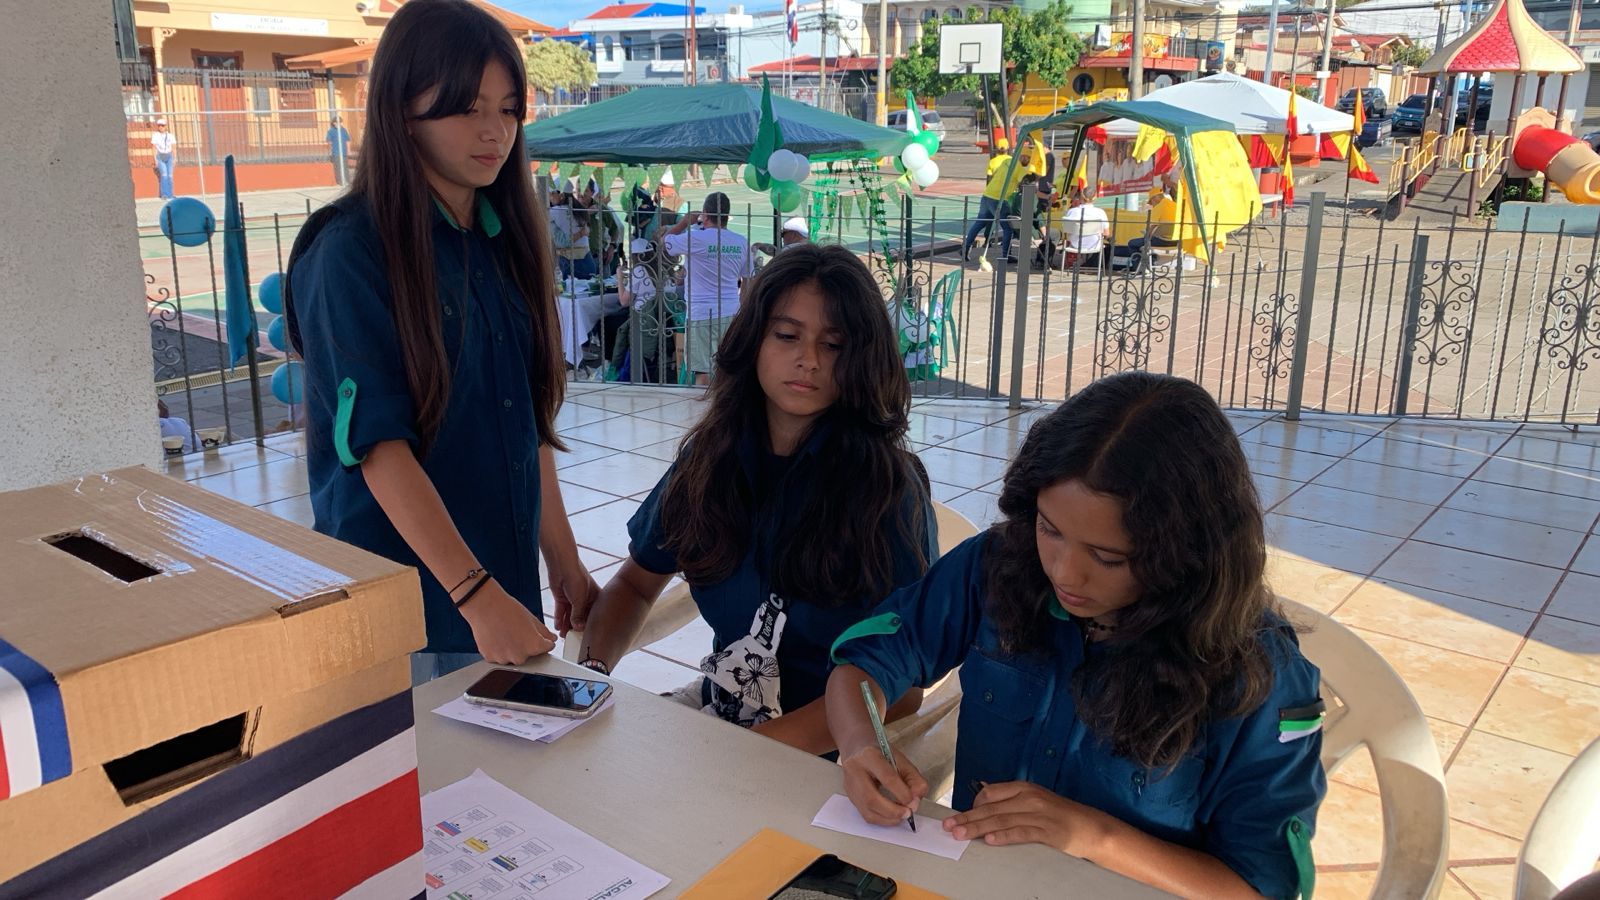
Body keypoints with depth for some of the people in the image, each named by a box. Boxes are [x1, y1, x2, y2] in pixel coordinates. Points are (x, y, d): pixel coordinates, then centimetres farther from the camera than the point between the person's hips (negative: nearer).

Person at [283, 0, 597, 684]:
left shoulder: (505, 241, 7)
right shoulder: (349, 251, -13)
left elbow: (530, 421, 9)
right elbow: (377, 442, -20)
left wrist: (565, 566, 8)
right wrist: (477, 595, -25)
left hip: (505, 583, 6)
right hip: (398, 600, -6)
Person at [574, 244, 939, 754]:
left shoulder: (887, 486, -15)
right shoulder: (710, 456, 0)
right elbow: (636, 584, 13)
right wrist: (591, 672, -7)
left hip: (828, 751, -5)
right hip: (715, 705, 6)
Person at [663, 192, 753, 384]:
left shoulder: (696, 239, -11)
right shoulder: (741, 242, 5)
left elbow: (665, 242, 5)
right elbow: (748, 280, 12)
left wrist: (687, 221, 13)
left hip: (703, 316, -5)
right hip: (732, 313, 5)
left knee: (703, 372, -3)